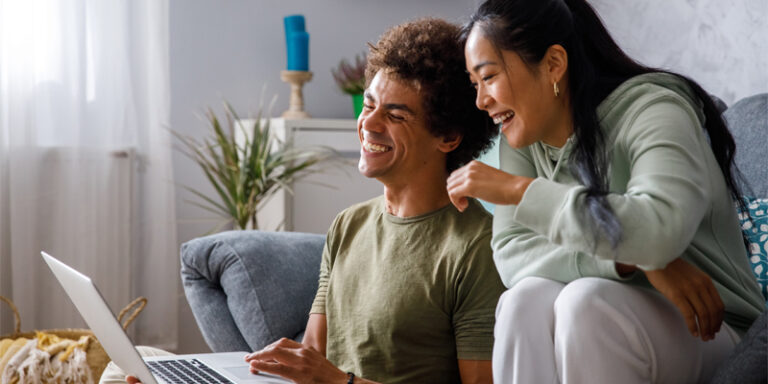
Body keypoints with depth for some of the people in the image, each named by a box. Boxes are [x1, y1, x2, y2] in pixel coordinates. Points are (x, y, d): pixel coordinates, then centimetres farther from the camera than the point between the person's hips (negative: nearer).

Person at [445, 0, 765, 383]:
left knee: (586, 299, -32)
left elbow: (659, 229, -35)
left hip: (706, 331, -4)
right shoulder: (524, 141, 4)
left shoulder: (654, 112, -15)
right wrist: (632, 262, -25)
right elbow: (510, 253, -10)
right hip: (596, 338, 4)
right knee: (526, 298, -26)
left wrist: (516, 189, -30)